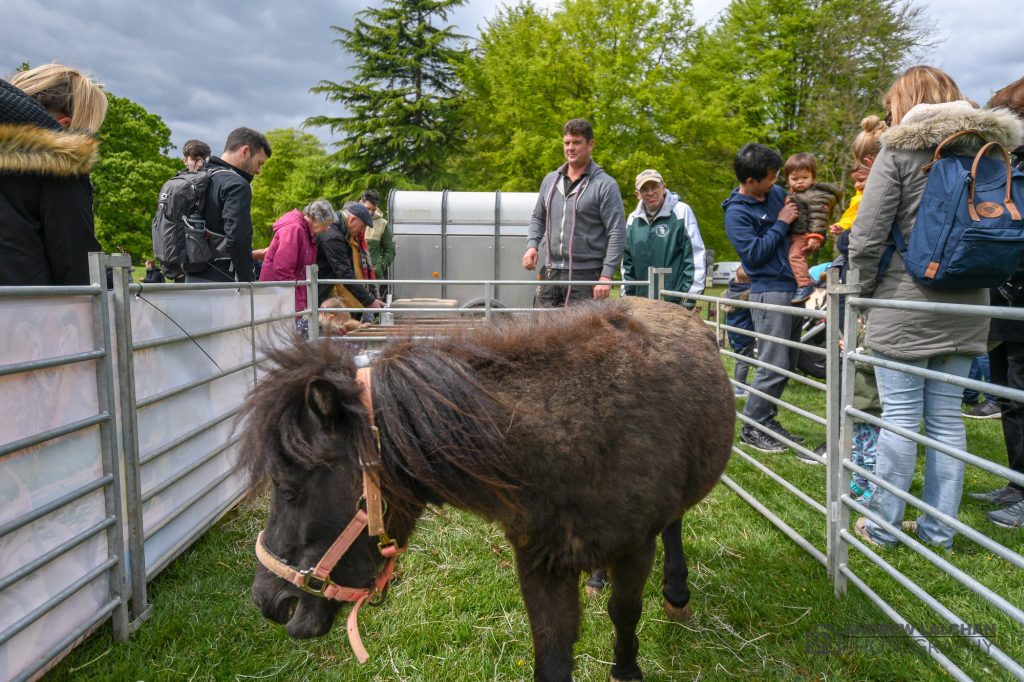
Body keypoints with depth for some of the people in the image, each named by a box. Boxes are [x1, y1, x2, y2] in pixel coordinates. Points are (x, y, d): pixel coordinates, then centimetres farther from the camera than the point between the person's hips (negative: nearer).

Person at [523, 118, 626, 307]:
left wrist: (607, 275, -16)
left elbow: (617, 234, -9)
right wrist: (532, 245, 5)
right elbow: (538, 217, 25)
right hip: (550, 272, 6)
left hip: (586, 275, -5)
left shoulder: (605, 185, -5)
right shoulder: (550, 180, 13)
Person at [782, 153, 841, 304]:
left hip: (805, 235, -11)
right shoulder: (793, 194, 17)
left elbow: (818, 217, -21)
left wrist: (815, 236, -28)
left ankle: (805, 285, -29)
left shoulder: (815, 196, -14)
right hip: (795, 235, 11)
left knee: (795, 255, -26)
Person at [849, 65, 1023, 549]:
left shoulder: (899, 150, -6)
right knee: (946, 418, 10)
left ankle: (882, 527, 10)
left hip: (904, 306, -5)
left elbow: (866, 237, -12)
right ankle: (939, 529, 19)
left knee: (899, 417, 0)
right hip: (965, 309, 5)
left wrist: (863, 292, 1)